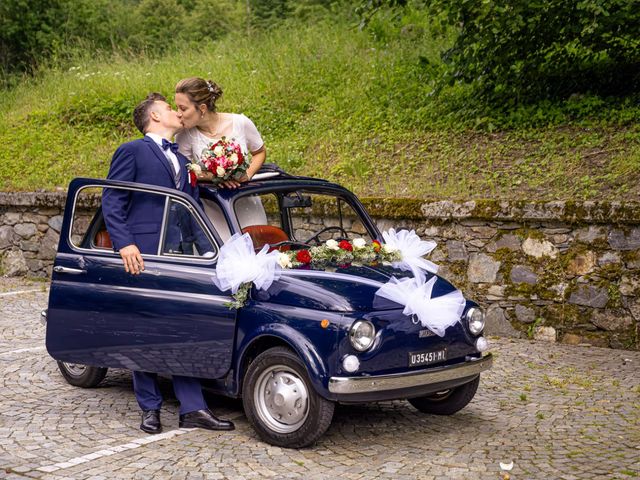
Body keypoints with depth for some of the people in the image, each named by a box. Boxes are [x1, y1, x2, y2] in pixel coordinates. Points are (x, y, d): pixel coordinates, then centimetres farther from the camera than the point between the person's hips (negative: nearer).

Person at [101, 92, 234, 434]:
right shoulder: (132, 151, 0)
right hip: (142, 257, -6)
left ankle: (192, 409, 6)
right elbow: (111, 203, -6)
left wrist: (205, 249, 8)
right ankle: (150, 409, 11)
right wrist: (124, 244, -17)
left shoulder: (181, 160, 22)